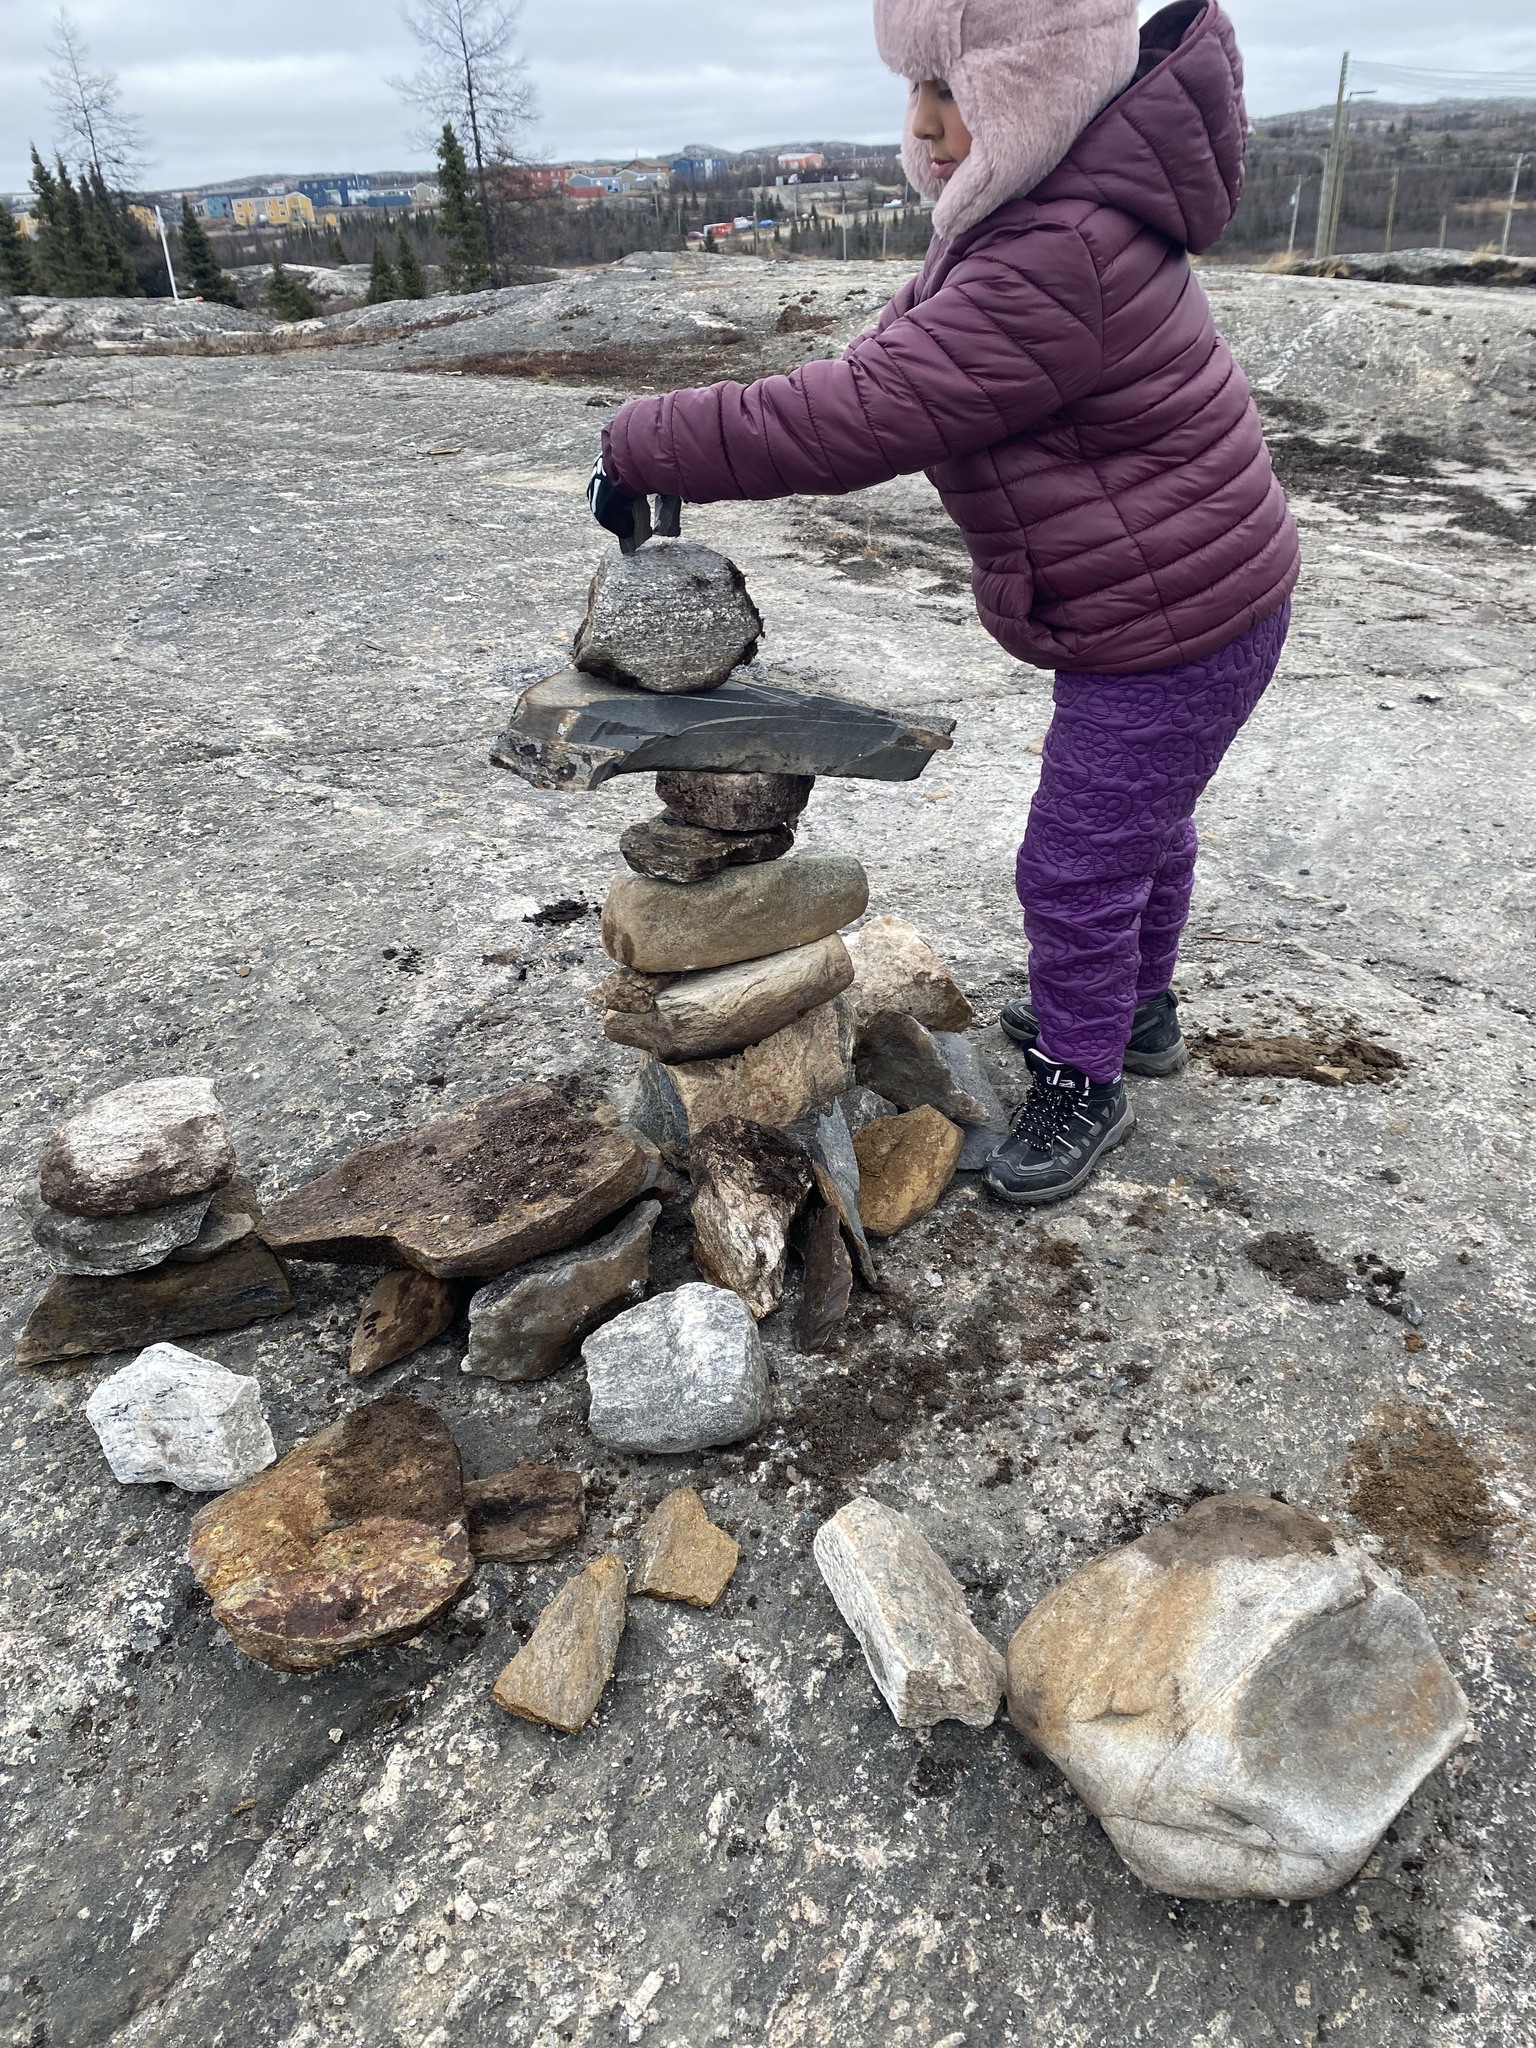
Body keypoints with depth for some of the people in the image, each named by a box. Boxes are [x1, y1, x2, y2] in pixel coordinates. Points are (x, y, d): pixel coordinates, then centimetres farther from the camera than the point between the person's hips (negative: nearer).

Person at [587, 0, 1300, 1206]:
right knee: (1140, 822, 24)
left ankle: (1084, 1084, 22)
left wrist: (642, 449, -22)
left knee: (1079, 867, 0)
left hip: (1175, 631, -10)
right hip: (1175, 609, 10)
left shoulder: (1053, 270, -30)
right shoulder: (1065, 202, 3)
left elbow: (843, 425, -31)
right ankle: (1139, 1014, 45)